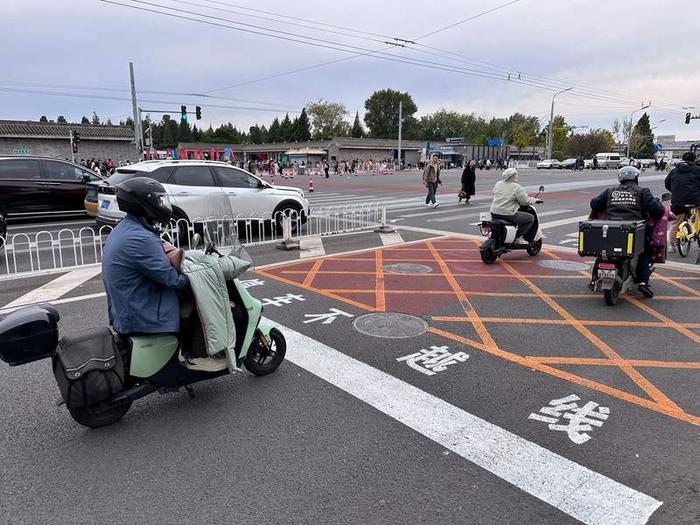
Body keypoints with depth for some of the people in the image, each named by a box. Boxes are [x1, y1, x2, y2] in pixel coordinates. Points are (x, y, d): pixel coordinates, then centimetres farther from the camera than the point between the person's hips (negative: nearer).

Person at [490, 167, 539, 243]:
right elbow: (525, 201, -11)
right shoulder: (517, 187, -12)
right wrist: (533, 200, 11)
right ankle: (517, 237, 1)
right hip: (508, 215, -8)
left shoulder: (497, 184, 7)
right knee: (530, 218, 5)